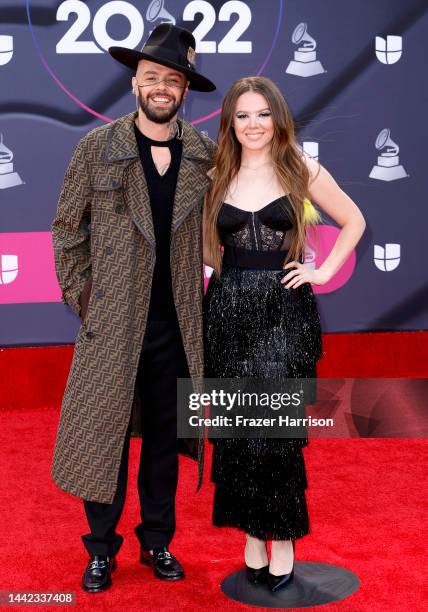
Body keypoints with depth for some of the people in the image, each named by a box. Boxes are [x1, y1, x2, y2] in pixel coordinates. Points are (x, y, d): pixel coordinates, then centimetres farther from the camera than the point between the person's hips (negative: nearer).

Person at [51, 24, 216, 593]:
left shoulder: (206, 153, 3)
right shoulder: (97, 146, -3)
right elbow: (67, 227, 2)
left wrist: (208, 296, 5)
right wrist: (80, 297, -1)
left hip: (177, 325, 2)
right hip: (113, 322, -2)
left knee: (165, 437, 13)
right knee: (104, 434, 4)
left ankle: (158, 541, 30)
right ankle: (102, 548, 23)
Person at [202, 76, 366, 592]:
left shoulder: (303, 172, 2)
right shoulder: (215, 177, 6)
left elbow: (354, 221, 11)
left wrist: (324, 271, 2)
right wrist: (206, 264, 0)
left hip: (283, 311, -2)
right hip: (228, 312, 2)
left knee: (277, 428, -3)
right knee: (235, 428, 6)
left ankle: (282, 540, 11)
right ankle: (252, 535, 20)